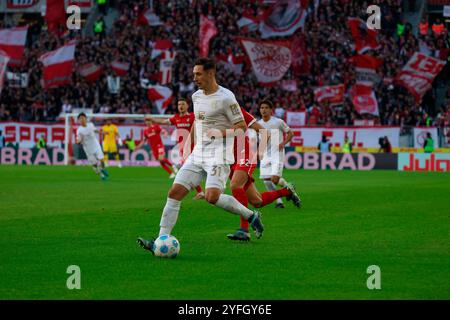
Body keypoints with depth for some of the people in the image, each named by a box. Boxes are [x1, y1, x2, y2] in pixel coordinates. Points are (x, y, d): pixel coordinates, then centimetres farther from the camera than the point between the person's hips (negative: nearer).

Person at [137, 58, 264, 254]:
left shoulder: (225, 97, -10)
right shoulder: (196, 96, 13)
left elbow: (242, 127, -9)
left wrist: (221, 132, -23)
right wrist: (190, 143, 27)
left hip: (219, 156, -7)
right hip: (198, 155, 7)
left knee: (212, 197, -25)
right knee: (175, 192, -5)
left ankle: (251, 216, -2)